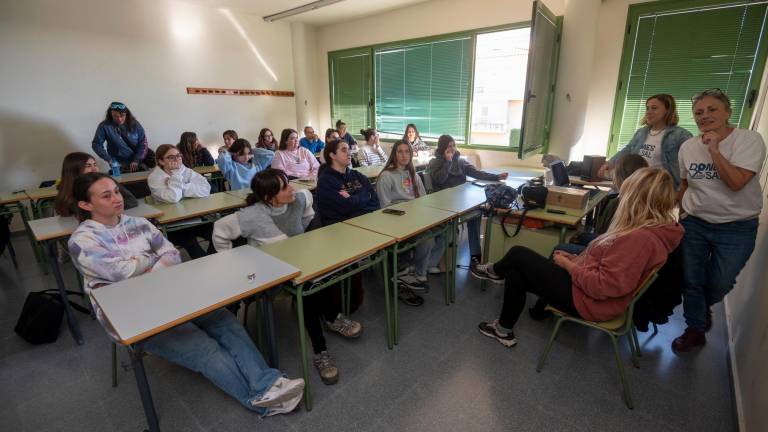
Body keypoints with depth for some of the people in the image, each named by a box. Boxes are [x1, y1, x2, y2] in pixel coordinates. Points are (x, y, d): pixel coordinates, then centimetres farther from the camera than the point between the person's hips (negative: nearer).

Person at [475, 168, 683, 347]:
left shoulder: (640, 238, -30)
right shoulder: (654, 228, 3)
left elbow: (603, 286, -30)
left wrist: (568, 265, -15)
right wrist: (576, 259, 4)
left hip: (587, 299, -10)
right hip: (586, 283, 10)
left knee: (518, 255, -1)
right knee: (516, 272, 13)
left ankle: (496, 271, 27)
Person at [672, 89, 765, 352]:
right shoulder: (687, 147, -1)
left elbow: (736, 182, -25)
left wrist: (713, 149, -25)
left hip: (736, 228, -3)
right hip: (693, 223, 3)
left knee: (720, 283, 8)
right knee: (691, 280, 6)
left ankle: (705, 307, 41)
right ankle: (695, 330, 23)